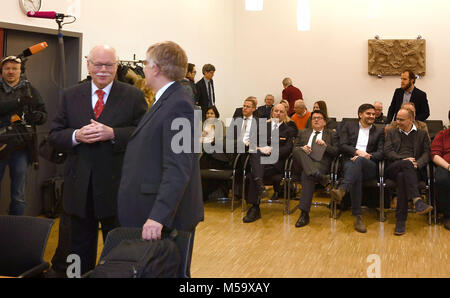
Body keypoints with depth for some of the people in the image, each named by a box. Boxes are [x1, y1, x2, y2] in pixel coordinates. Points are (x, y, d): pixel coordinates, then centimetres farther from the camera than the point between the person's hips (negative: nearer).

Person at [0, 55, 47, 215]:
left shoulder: (30, 90, 10)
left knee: (19, 196, 7)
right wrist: (17, 102, -23)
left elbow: (44, 114, 9)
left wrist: (37, 116, -12)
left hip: (20, 148, 1)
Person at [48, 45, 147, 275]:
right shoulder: (70, 96, 9)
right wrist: (76, 135, -14)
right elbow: (54, 135, 7)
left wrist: (112, 134, -21)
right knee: (81, 250, 15)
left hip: (116, 186, -3)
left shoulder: (134, 96, -1)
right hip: (79, 188, 3)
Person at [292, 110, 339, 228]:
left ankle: (304, 214, -37)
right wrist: (302, 149, -4)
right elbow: (294, 148, 18)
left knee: (307, 174, -36)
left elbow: (336, 152, 11)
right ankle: (319, 176, -47)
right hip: (304, 163, 3)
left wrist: (325, 145, -6)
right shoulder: (303, 133, 30)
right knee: (298, 151, -32)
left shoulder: (331, 134, 23)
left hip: (321, 162, -3)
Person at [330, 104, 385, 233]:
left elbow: (381, 153, 10)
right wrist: (358, 151, -10)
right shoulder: (349, 126, 23)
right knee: (357, 174, -39)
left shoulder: (379, 131, 25)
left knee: (359, 161, -38)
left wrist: (367, 156, -11)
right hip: (350, 163, 0)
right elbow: (342, 146, 8)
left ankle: (342, 189, -62)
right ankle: (358, 216, -47)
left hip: (370, 167, 0)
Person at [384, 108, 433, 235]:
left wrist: (417, 164, -11)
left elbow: (426, 153, 10)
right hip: (393, 168, 0)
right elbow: (387, 151, 9)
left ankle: (401, 220, -39)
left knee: (402, 176, -37)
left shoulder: (422, 134, 23)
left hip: (413, 169, 0)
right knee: (407, 164, -37)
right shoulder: (391, 133, 25)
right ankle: (417, 201, -50)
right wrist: (403, 159, -9)